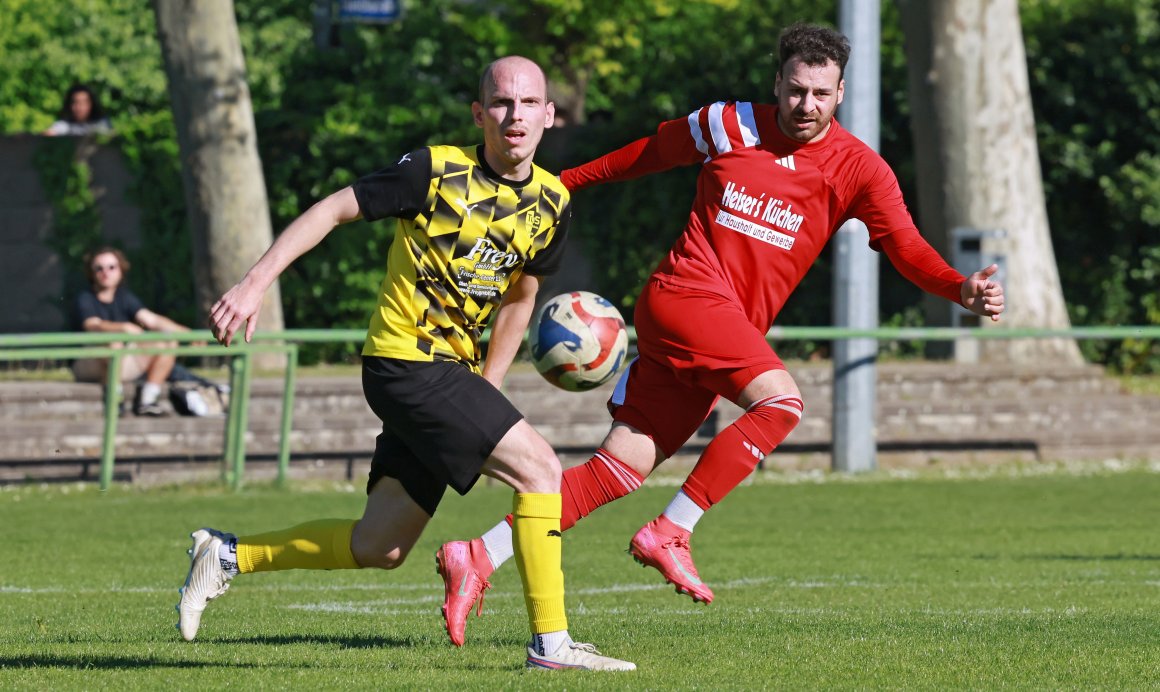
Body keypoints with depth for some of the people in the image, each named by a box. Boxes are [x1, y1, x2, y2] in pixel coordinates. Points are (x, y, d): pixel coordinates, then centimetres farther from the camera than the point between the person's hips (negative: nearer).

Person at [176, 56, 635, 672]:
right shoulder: (436, 171, -12)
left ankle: (227, 555, 22)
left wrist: (486, 391, 17)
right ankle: (550, 643, -11)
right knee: (539, 467, -16)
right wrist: (254, 284, -14)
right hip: (405, 361, -8)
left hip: (449, 372, 8)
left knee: (379, 548, 8)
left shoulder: (551, 202, 7)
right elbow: (332, 210, -7)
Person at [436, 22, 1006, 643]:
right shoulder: (729, 127, 2)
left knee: (623, 467, -2)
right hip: (684, 294, -4)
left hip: (731, 329, 4)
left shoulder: (858, 169, 5)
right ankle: (670, 533, -23)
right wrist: (561, 181, 27)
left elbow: (906, 248, -5)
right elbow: (649, 153, 19)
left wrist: (961, 289, -24)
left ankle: (479, 557, 0)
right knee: (780, 400, -27)